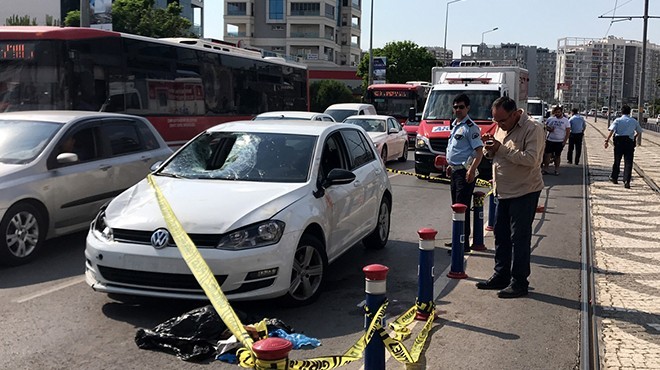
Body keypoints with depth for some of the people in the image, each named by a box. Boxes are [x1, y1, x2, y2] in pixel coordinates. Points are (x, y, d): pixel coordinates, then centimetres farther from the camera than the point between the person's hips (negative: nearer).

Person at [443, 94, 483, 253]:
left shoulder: (470, 127, -12)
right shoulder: (455, 125, 15)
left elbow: (479, 151, -18)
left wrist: (472, 170, -27)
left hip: (464, 172, -9)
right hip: (455, 171, 9)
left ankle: (464, 244, -7)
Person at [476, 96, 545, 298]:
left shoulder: (532, 128, -15)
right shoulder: (501, 128, 10)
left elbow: (531, 159, -25)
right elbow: (493, 155, 19)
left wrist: (502, 149, -25)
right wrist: (489, 148, -4)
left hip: (524, 191, -8)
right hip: (504, 191, 8)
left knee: (520, 238, -3)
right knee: (501, 235, 14)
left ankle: (519, 282, 6)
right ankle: (501, 276, 25)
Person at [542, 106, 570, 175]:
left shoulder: (566, 121, 0)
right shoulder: (550, 119, 6)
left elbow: (568, 132, -2)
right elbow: (545, 126, 14)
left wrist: (565, 141, -10)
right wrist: (549, 129, -10)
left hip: (560, 141, -1)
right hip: (550, 140, 2)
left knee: (557, 156, 6)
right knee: (547, 155, -3)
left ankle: (556, 170, 17)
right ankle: (545, 169, 3)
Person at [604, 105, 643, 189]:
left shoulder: (618, 120, 1)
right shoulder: (634, 121, 9)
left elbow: (612, 130, -13)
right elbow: (639, 132, 18)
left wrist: (607, 140, -15)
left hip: (619, 141, 0)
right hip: (629, 142, 0)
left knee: (617, 160, 15)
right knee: (628, 162, 1)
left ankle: (614, 178, 29)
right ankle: (626, 181, -8)